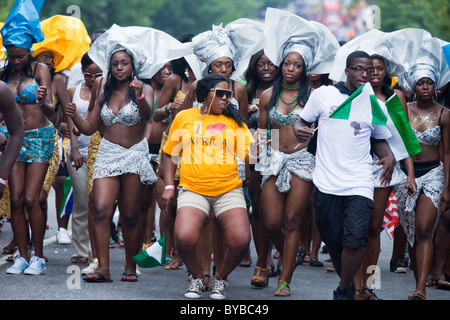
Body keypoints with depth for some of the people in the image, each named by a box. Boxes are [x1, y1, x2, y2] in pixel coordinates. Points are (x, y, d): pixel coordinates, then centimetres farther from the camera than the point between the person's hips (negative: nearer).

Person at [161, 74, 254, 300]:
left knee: (241, 240, -18)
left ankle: (221, 278, 14)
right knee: (184, 238, -25)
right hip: (193, 190, -1)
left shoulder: (233, 120, 10)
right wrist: (169, 186, 6)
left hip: (229, 190, 1)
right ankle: (197, 277, 7)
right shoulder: (184, 117, 9)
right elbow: (170, 154, 15)